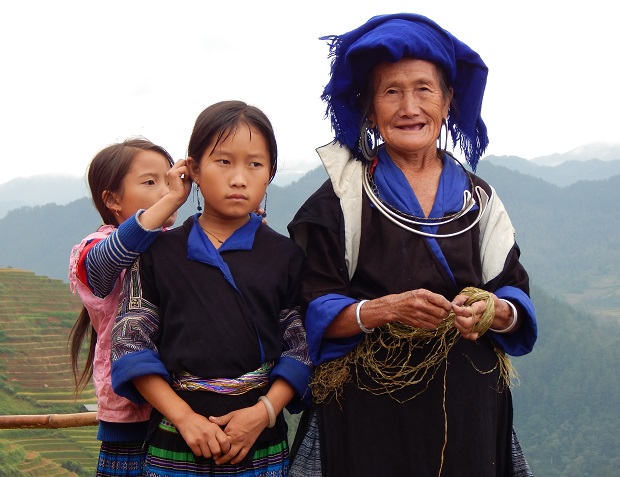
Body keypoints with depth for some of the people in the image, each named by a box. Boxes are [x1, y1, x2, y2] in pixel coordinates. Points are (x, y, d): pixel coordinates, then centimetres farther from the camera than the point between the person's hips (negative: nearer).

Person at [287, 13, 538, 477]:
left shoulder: (479, 199, 7)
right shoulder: (341, 198, -2)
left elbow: (517, 297, 5)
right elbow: (312, 310, -7)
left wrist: (493, 312, -17)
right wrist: (384, 309, -23)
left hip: (467, 407, 3)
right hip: (370, 412, -3)